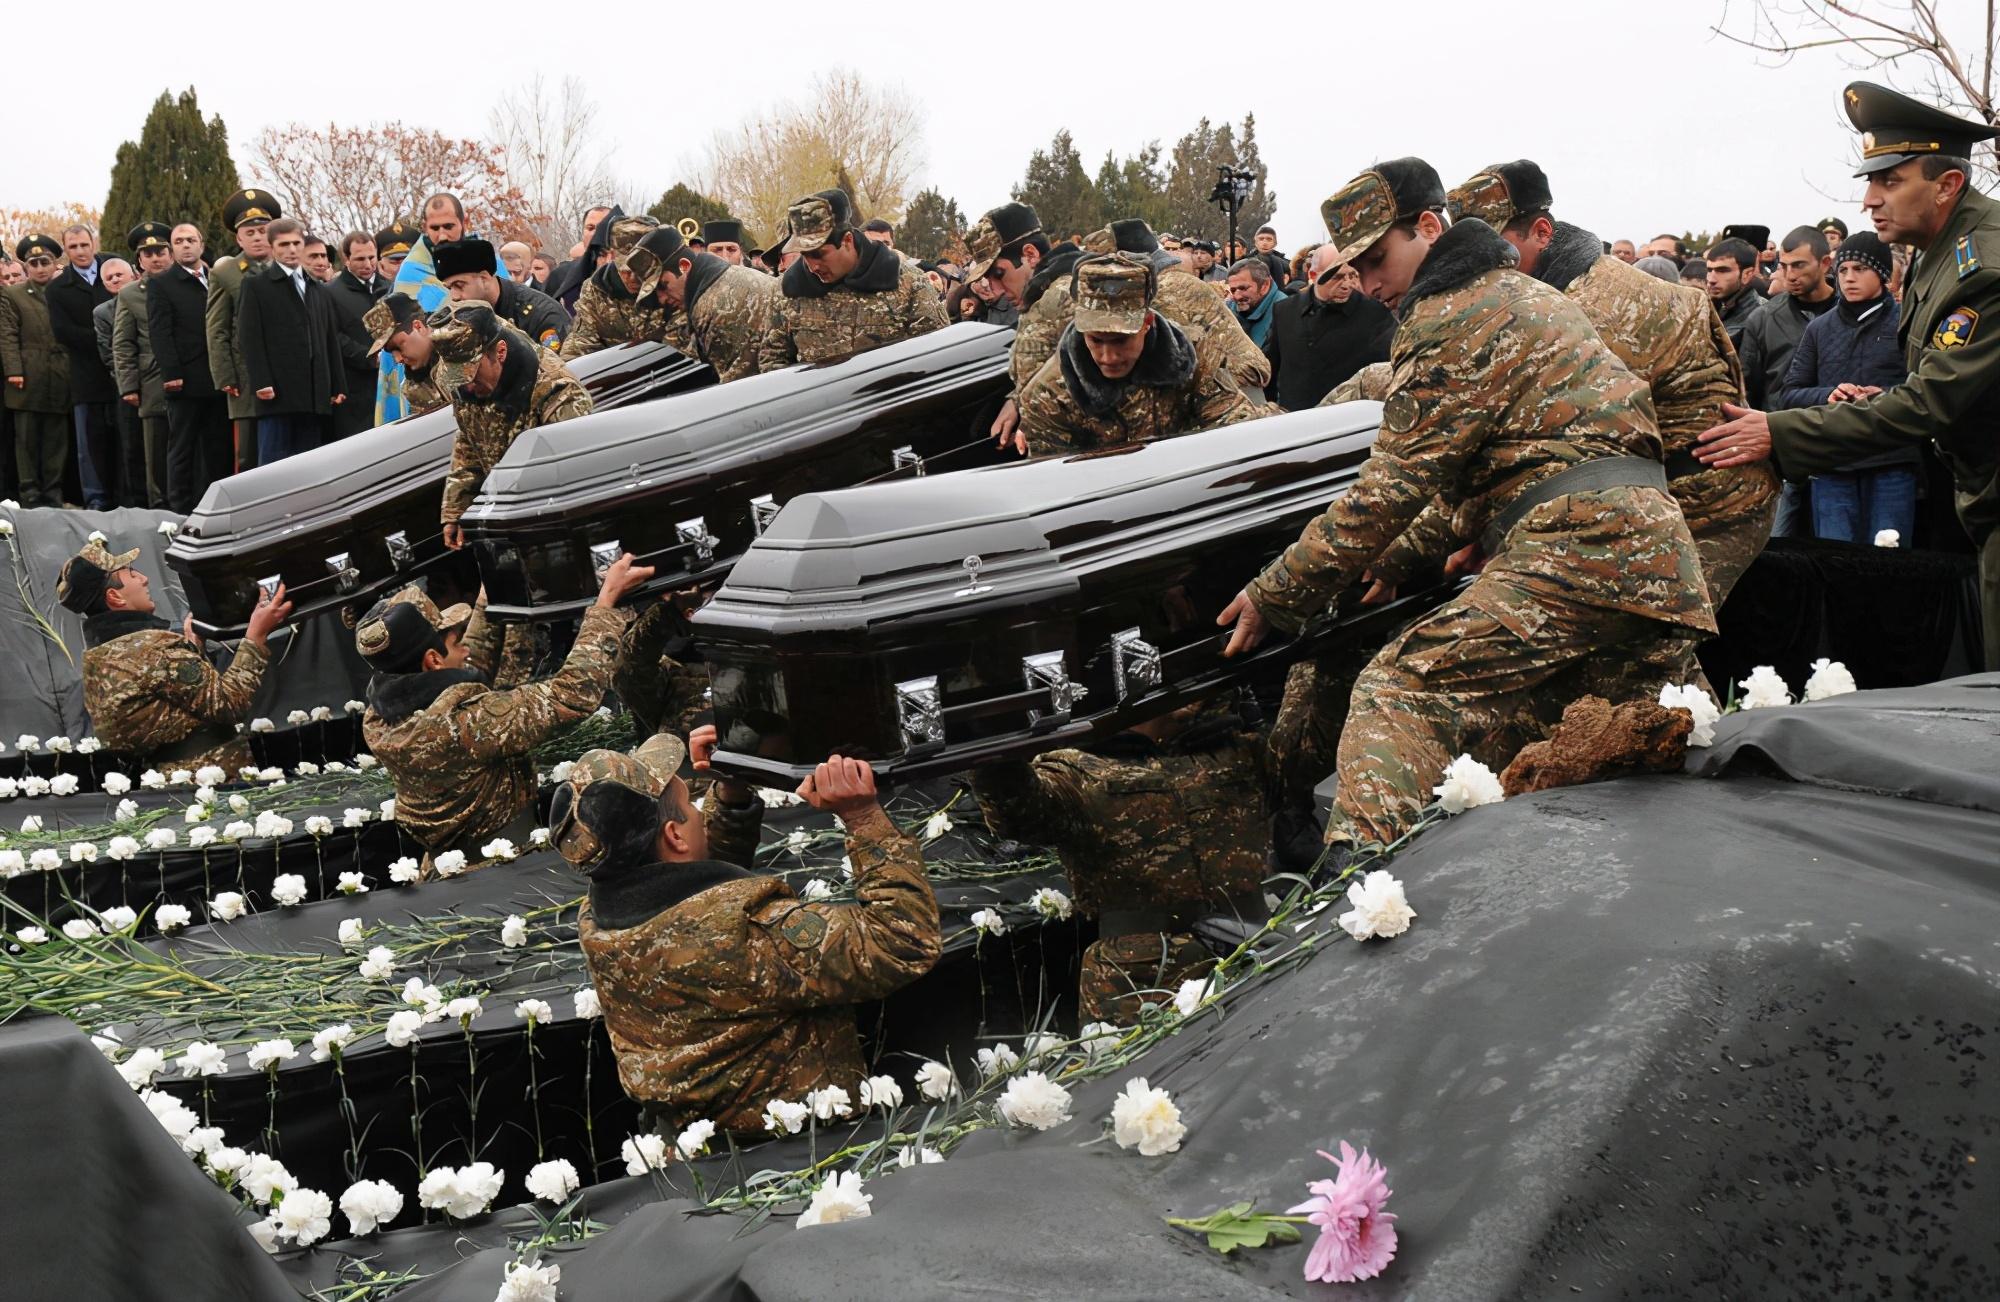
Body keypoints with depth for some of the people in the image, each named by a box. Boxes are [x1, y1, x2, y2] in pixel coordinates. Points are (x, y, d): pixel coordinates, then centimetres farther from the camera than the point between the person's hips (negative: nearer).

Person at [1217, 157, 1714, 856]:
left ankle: (1360, 878, -35)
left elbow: (1390, 489, -7)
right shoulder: (1524, 294, 28)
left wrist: (1275, 594, -1)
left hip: (1576, 550, -10)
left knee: (1400, 691, -17)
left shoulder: (1451, 318, -3)